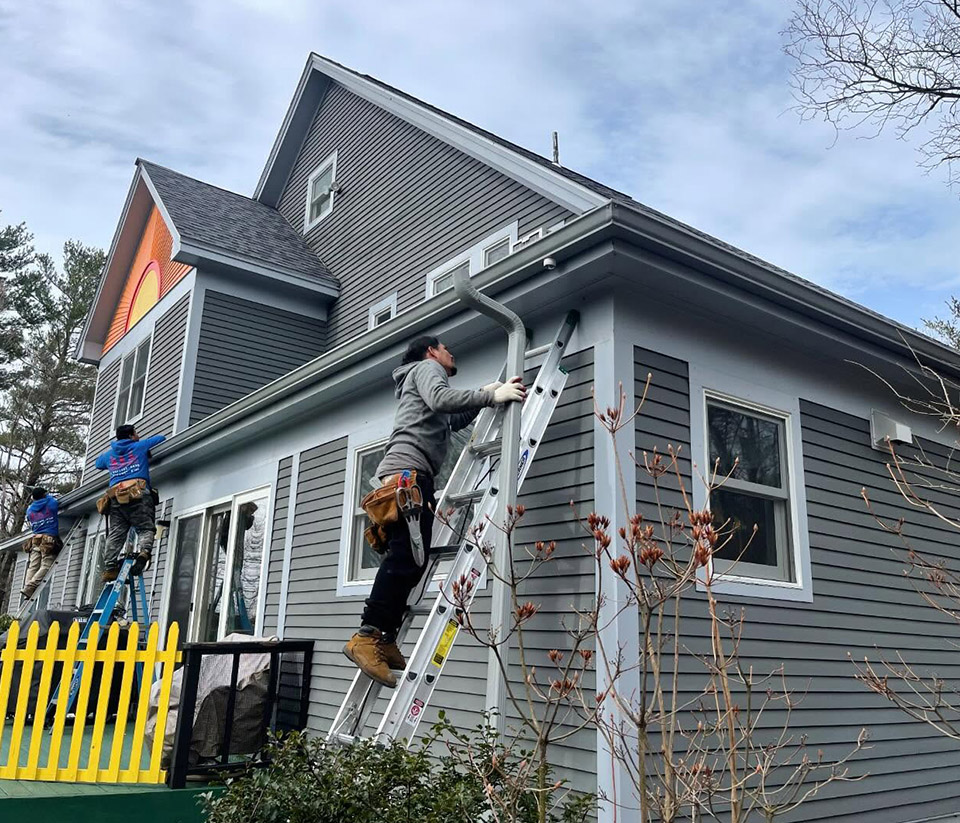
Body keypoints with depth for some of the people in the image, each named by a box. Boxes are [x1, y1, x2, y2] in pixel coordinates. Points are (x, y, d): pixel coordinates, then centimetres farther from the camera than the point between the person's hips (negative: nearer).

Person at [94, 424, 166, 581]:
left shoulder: (109, 454, 28)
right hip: (138, 494, -4)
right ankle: (144, 552, -35)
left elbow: (98, 463, 49)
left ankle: (110, 567, -11)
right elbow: (161, 438, 28)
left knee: (115, 534, 0)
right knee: (145, 528, -8)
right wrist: (148, 445, 49)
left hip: (116, 497, 4)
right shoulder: (140, 446, 16)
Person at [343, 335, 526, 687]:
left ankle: (386, 641, -3)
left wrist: (487, 394, 31)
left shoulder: (423, 379, 39)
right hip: (408, 470, -10)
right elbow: (440, 399, -12)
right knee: (405, 556, -21)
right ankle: (367, 636, -26)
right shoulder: (426, 367, 10)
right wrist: (492, 396, -11)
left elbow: (451, 421, 36)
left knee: (412, 560, 1)